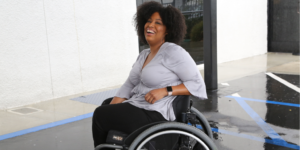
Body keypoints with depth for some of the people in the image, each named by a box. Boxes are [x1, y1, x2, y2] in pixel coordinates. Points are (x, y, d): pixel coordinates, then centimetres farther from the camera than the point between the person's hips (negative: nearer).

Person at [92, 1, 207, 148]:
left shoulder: (173, 52, -14)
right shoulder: (144, 54, 12)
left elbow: (197, 84, -16)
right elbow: (129, 85, 9)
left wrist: (165, 91, -24)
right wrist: (110, 111, -2)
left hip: (155, 115, -8)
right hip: (136, 106, 8)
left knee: (99, 115, -5)